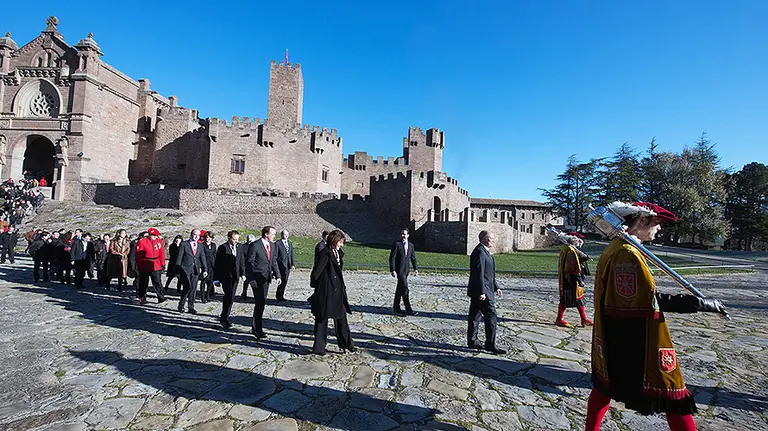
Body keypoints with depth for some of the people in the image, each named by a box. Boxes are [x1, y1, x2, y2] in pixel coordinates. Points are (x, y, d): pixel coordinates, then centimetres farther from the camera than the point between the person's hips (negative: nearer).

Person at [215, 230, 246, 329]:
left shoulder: (240, 247, 9)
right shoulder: (222, 248, -7)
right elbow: (217, 264, -5)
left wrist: (243, 274, 6)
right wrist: (216, 277, -7)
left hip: (235, 276, 5)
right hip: (225, 275, -5)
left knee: (231, 297, 10)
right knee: (229, 296, -12)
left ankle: (224, 317, 24)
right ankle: (224, 318, -1)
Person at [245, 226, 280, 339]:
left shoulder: (272, 245, 9)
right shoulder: (255, 245, -12)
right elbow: (249, 262, -10)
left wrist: (277, 275, 6)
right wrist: (251, 278, -14)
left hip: (266, 278, 7)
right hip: (257, 278, -7)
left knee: (262, 303, 14)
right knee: (260, 303, -7)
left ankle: (255, 327, 28)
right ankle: (258, 330, 5)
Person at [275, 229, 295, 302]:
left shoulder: (290, 243, 15)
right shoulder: (277, 243, -5)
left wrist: (293, 264, 7)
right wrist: (276, 266, -9)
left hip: (288, 265, 6)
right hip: (281, 265, -6)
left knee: (285, 281, 9)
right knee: (283, 281, -8)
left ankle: (281, 296, 20)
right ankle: (278, 295, 9)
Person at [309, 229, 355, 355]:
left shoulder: (339, 253, 11)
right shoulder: (325, 253, -15)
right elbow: (316, 272, -16)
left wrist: (343, 290, 14)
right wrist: (315, 285, -4)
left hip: (338, 291, 8)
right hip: (325, 292, -8)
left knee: (341, 318, 12)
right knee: (322, 319, 6)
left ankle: (345, 345, 22)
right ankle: (319, 348, 18)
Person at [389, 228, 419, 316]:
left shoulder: (411, 245, 11)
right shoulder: (396, 244, -7)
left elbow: (413, 258, 17)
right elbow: (392, 258, -10)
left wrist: (415, 268, 6)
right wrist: (392, 270, -16)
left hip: (406, 270, 6)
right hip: (399, 269, -6)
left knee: (400, 289, 13)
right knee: (404, 288, -10)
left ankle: (396, 309, 22)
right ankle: (408, 310, -4)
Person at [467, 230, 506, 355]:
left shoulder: (484, 251, 17)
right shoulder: (479, 252, -17)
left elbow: (489, 273, 22)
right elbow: (479, 273, -22)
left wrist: (496, 287, 20)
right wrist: (482, 292, -24)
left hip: (482, 291, 10)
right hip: (482, 291, -10)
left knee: (475, 316, 14)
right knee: (491, 316, -5)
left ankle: (472, 341, 22)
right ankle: (490, 344, 2)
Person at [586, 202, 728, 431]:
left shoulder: (615, 248, 9)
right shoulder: (627, 254, -22)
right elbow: (647, 300, -23)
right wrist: (699, 303, -18)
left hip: (613, 336, 10)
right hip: (637, 340, -10)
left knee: (606, 383, 20)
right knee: (674, 395, 6)